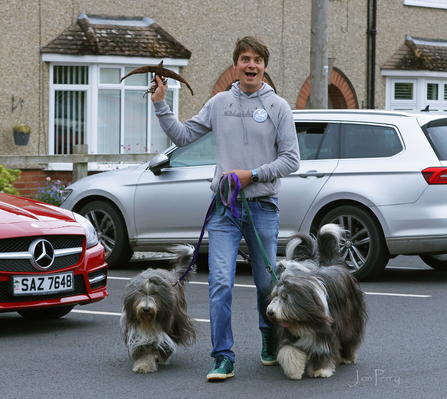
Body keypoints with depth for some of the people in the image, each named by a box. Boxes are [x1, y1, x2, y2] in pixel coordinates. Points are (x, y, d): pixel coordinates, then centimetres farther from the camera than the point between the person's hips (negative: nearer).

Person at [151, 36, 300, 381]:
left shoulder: (278, 107, 0)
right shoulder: (220, 103, 8)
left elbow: (291, 160, -3)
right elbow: (182, 136, 13)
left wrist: (252, 175, -12)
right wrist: (161, 104, 4)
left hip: (263, 207, -1)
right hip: (224, 208, 1)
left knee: (266, 283, 10)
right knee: (220, 283, -10)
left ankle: (271, 341, 34)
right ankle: (223, 357, -7)